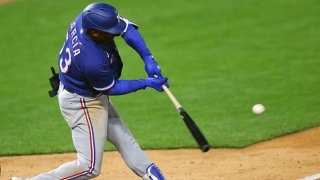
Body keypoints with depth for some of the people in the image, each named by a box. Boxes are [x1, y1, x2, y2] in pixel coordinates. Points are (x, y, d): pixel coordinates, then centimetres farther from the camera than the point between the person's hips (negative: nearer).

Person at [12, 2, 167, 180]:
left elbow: (127, 27, -9)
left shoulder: (88, 18, -21)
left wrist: (148, 59, -16)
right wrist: (147, 83, -14)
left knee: (123, 138, 20)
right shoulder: (94, 63, -39)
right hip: (81, 104, -9)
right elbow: (111, 88, -19)